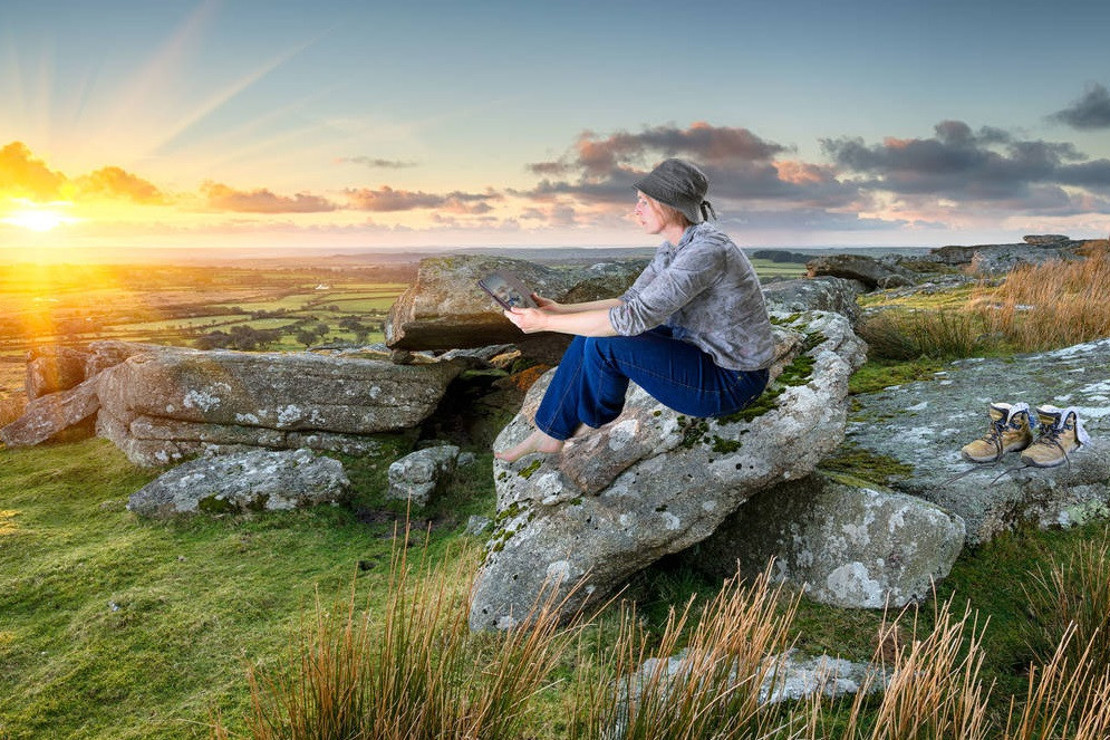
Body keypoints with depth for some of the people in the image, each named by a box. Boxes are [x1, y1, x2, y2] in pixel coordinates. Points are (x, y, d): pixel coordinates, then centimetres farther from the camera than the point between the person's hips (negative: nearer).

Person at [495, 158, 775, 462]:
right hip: (700, 353, 9)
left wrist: (546, 323, -26)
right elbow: (630, 302, 9)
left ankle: (598, 416, 11)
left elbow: (635, 318, -31)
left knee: (605, 343, -20)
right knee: (591, 332, 0)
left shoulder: (706, 251, -27)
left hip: (733, 382, -9)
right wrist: (559, 309, 0)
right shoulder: (671, 248, 4)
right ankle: (548, 434, 6)